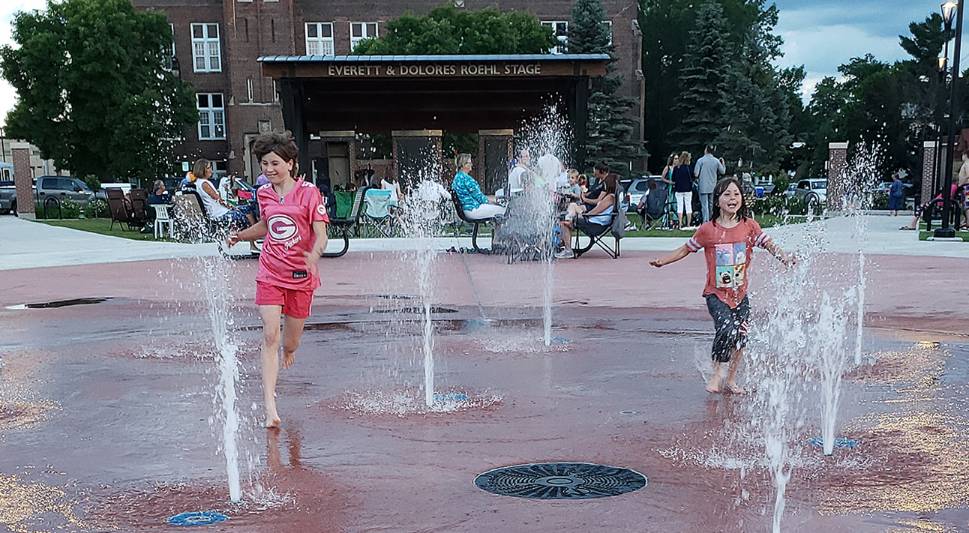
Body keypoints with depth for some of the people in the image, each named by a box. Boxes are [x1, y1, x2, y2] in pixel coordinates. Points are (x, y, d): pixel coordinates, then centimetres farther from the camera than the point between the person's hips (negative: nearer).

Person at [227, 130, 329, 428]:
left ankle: (287, 352, 50)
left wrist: (314, 256, -32)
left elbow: (321, 236, -12)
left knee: (290, 345, 10)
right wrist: (240, 236, 12)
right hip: (270, 275, 2)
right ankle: (270, 407, -16)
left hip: (301, 276, -2)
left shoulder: (308, 192, -8)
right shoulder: (264, 194, 6)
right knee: (270, 336, -13)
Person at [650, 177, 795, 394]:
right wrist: (663, 261, 0)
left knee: (740, 336, 3)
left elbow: (768, 244, 1)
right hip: (716, 293, -3)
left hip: (740, 293, 3)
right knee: (726, 329, -22)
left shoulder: (749, 225, 1)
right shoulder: (708, 229, -4)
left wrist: (784, 257, -17)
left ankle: (731, 380, 23)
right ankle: (715, 374, 1)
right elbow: (686, 248, 6)